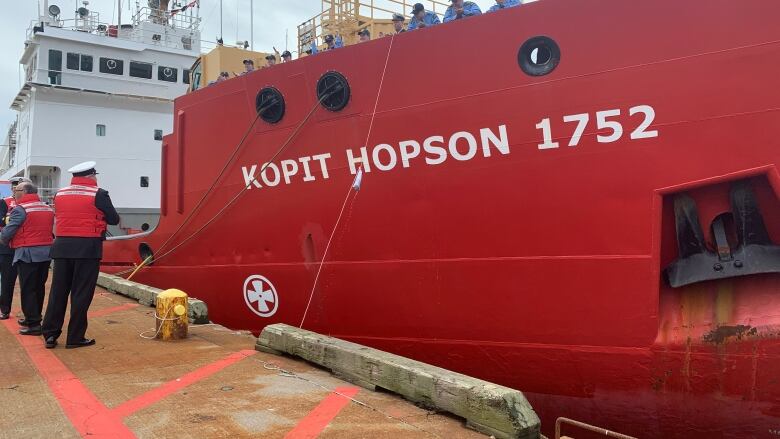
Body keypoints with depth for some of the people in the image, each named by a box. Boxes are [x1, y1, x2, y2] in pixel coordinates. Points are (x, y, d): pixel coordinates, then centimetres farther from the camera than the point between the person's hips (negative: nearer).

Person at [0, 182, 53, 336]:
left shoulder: (20, 209, -11)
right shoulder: (48, 208, 11)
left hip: (27, 254, -7)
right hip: (46, 253, 7)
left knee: (28, 290, -1)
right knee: (39, 288, 16)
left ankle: (33, 324, -1)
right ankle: (35, 317, 27)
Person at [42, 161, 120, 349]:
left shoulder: (59, 194, 9)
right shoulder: (98, 194, -5)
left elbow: (57, 219, 17)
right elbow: (114, 219, -2)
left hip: (62, 246, 5)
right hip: (87, 248, -5)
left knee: (58, 291, 11)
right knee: (81, 294, 2)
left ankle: (50, 335, 14)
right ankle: (75, 337, 6)